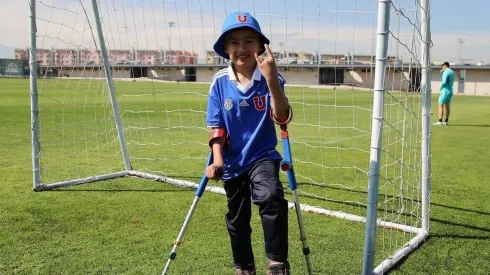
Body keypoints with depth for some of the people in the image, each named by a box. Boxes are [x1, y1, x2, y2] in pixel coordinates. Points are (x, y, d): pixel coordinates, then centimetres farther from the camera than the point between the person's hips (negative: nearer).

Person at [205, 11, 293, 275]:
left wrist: (272, 80, -40)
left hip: (263, 156, -3)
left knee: (271, 197, -33)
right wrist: (217, 159, -18)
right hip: (233, 161, 3)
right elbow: (216, 126, -5)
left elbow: (282, 118, -27)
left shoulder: (270, 79, -13)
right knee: (237, 220, 17)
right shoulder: (220, 82, -8)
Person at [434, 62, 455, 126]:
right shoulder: (452, 72, 16)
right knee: (447, 106, 10)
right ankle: (446, 121, 10)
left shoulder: (446, 72, -15)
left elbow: (444, 82, -26)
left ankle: (440, 121, -10)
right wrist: (441, 72, 13)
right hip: (450, 91, 9)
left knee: (440, 106, -6)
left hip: (445, 91, -9)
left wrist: (440, 88, -9)